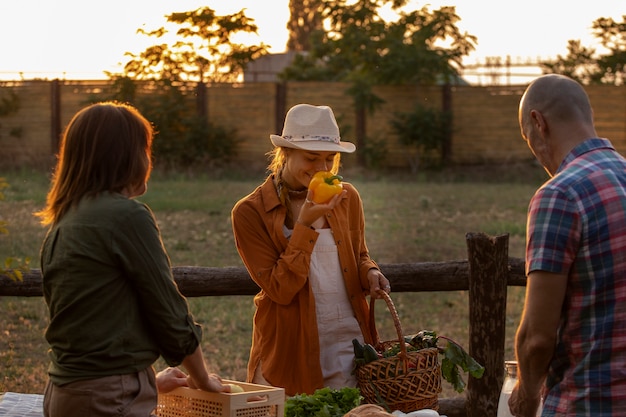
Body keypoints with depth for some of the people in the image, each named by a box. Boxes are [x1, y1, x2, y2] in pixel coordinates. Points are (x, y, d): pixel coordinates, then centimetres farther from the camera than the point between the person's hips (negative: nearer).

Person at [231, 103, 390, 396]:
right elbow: (280, 289, -14)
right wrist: (305, 225, -20)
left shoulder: (347, 198, 5)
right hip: (290, 352, -4)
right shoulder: (250, 212, -8)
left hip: (350, 343, 4)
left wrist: (369, 273, -3)